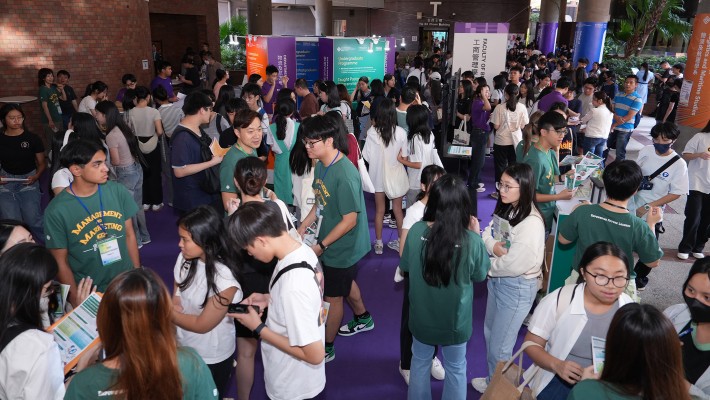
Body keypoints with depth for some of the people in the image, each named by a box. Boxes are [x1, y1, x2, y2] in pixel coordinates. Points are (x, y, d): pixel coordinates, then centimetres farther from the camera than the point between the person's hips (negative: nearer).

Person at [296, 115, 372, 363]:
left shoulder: (345, 175, -31)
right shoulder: (321, 164, -3)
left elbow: (350, 220, -27)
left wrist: (321, 245, -22)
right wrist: (303, 226, 2)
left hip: (343, 246, -8)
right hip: (330, 240, 8)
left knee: (333, 296, 9)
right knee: (345, 282, 28)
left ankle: (326, 348, 30)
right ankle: (363, 319, 54)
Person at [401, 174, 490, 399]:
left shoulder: (416, 230, -21)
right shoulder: (471, 241, -26)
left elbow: (405, 266, -3)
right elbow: (480, 276, -7)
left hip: (422, 317, 1)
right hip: (454, 321, -1)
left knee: (420, 363, 26)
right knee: (455, 369, 25)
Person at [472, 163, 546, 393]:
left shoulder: (532, 223, -27)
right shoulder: (505, 209, 1)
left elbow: (514, 265, -28)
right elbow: (487, 235, 2)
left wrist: (489, 265, -10)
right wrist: (495, 247, -20)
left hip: (517, 287, -8)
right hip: (497, 280, 9)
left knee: (500, 346, 8)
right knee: (489, 334, 24)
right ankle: (492, 380, 46)